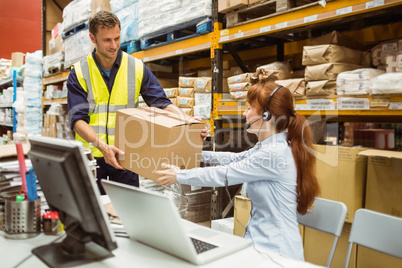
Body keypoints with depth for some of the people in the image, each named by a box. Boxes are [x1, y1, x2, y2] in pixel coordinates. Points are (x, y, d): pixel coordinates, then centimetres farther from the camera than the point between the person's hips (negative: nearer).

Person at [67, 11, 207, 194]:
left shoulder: (137, 68, 1)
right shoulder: (79, 73, -3)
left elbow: (162, 103, -2)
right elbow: (78, 119, -10)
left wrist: (188, 122, -21)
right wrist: (102, 145, -28)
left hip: (125, 155, 1)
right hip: (90, 155, 0)